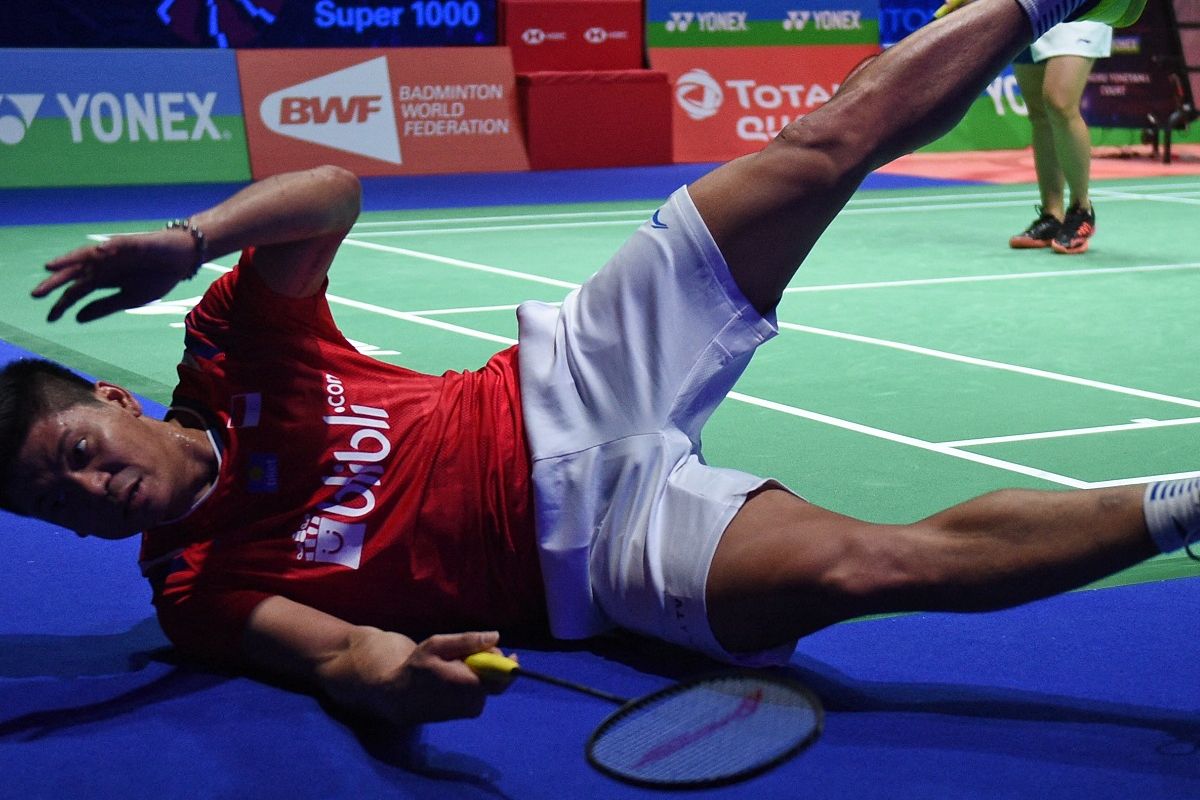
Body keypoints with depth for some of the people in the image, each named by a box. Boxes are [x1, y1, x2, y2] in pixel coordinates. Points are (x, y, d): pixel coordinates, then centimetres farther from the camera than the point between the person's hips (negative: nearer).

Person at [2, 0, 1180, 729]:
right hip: (591, 538, -3)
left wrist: (189, 239, -28)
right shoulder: (196, 588, -4)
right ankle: (1179, 509, -8)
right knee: (870, 564, -27)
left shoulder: (228, 360, 1)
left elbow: (333, 191, -10)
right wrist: (383, 670, -44)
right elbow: (327, 648, -18)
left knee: (835, 139, -8)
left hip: (570, 381, 3)